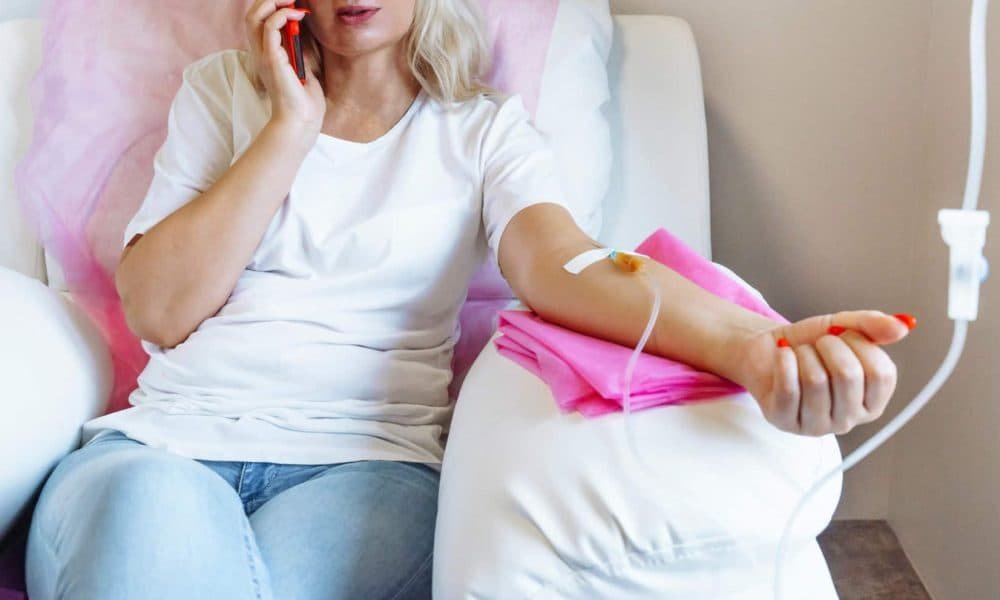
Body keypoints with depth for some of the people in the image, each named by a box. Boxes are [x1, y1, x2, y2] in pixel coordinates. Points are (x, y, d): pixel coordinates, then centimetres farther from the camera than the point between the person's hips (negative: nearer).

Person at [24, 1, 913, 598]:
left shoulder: (484, 129, 11)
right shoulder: (224, 91, 15)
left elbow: (559, 263, -12)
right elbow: (158, 310, 3)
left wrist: (748, 342, -33)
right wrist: (292, 126, -2)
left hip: (366, 459, -1)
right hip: (169, 438, 1)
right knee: (152, 513, -36)